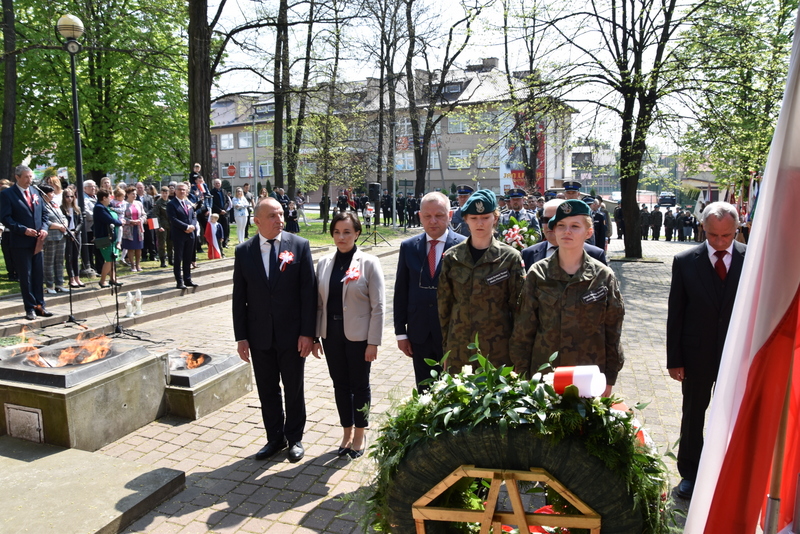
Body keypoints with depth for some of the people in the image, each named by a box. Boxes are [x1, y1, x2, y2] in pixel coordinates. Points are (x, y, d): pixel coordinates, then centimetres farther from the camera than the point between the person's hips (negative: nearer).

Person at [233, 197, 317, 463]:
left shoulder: (299, 245, -6)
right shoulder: (244, 251, 0)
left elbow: (309, 291, -8)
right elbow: (239, 297, 2)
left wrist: (307, 332, -11)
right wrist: (241, 336, -1)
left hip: (292, 334, -2)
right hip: (259, 335, 2)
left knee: (294, 390, 13)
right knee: (267, 391, 15)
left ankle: (295, 438, 32)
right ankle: (275, 438, 34)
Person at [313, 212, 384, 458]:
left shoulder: (369, 263, -8)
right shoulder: (324, 263, 4)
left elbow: (377, 306, -9)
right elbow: (319, 303, 8)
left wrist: (373, 342, -12)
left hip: (358, 335, -4)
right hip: (331, 334, 4)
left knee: (359, 385, 9)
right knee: (340, 384, 14)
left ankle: (360, 435, 28)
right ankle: (347, 433, 31)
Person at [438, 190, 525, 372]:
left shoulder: (510, 258, -1)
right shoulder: (452, 257, 4)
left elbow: (518, 307, 1)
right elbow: (444, 305, 8)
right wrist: (446, 347, 8)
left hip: (498, 350, -2)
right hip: (459, 349, 2)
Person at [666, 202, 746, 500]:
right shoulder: (685, 261, -8)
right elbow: (675, 314, -5)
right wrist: (674, 359, -5)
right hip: (697, 355, 0)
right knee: (693, 414, 15)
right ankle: (690, 473, 33)